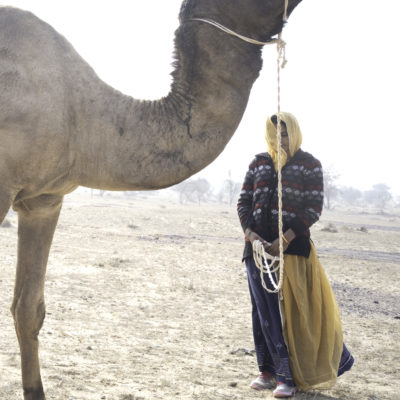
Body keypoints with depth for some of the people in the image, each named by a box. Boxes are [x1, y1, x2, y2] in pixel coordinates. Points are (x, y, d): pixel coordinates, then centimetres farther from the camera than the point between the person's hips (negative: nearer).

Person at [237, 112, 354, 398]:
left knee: (291, 308, -2)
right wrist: (249, 232, -8)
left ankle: (289, 376, 10)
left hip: (293, 245, -4)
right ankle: (269, 371, 16)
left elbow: (314, 208, -6)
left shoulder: (309, 165, 0)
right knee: (263, 309, 6)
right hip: (259, 245, 4)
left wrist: (286, 239, -16)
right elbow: (244, 201, 11)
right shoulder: (259, 163, 11)